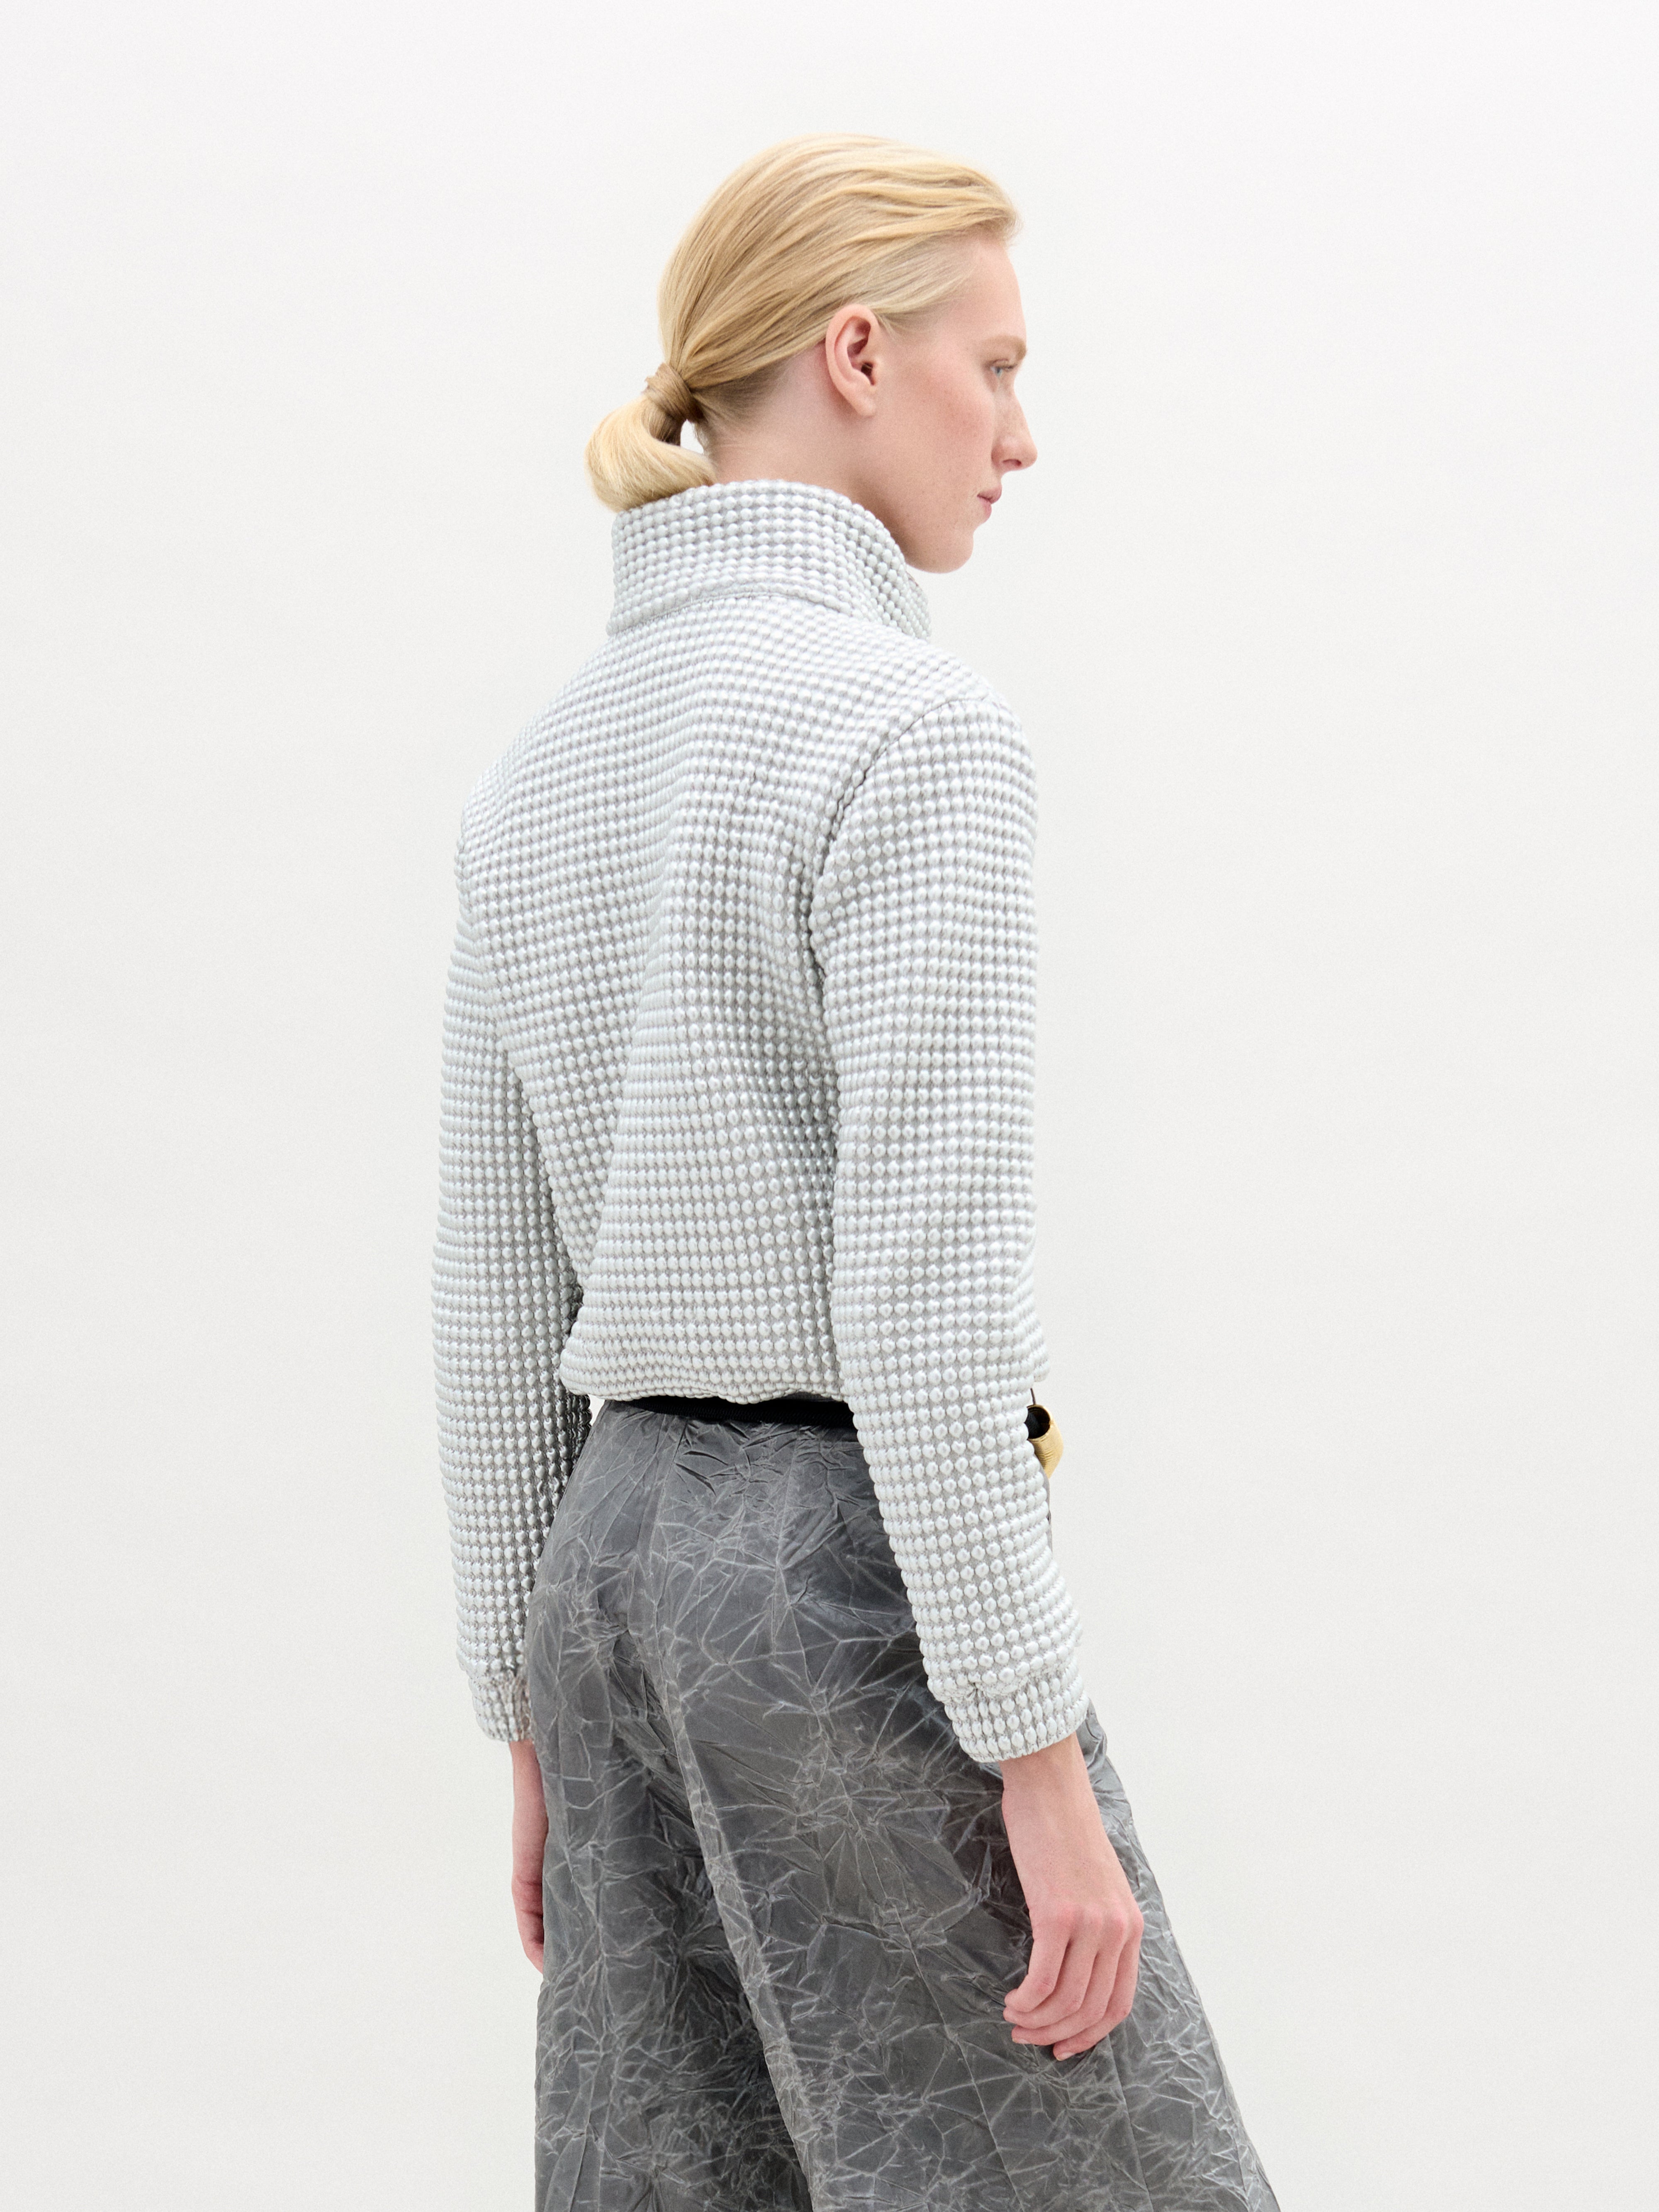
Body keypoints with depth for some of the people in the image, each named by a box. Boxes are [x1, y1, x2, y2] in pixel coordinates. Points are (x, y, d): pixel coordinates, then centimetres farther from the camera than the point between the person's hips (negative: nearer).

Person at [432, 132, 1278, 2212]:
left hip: (629, 1560, 8)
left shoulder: (541, 771, 11)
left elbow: (497, 1299, 13)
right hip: (864, 1575, -8)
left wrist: (537, 1718, 20)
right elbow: (925, 1289, -21)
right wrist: (1041, 1764, -17)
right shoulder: (915, 730, -15)